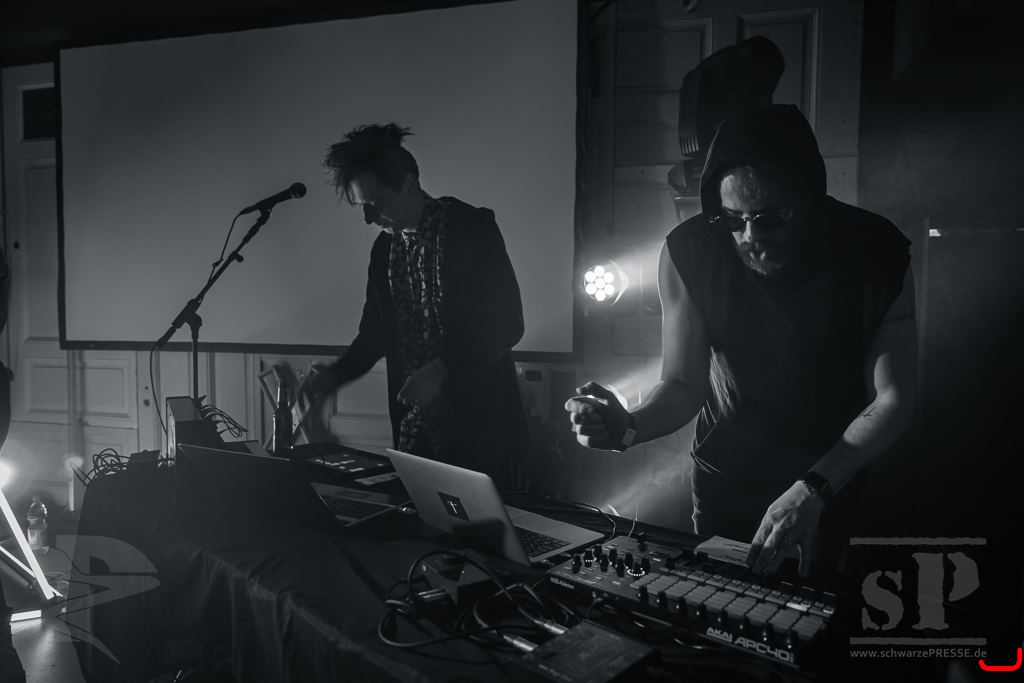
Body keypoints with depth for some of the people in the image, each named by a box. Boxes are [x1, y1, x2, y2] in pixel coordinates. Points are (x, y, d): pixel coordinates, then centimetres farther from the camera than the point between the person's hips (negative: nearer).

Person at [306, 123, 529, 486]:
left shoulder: (471, 228, -10)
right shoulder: (385, 248, 8)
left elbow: (507, 322, -13)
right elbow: (376, 331, 15)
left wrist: (444, 369, -21)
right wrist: (334, 375, 0)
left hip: (478, 421, -5)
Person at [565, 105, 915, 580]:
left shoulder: (874, 252, -22)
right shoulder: (689, 251, -21)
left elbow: (893, 399, -18)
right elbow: (682, 385, -14)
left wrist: (814, 490, -32)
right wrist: (630, 427, -37)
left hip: (830, 477, 0)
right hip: (722, 480, 1)